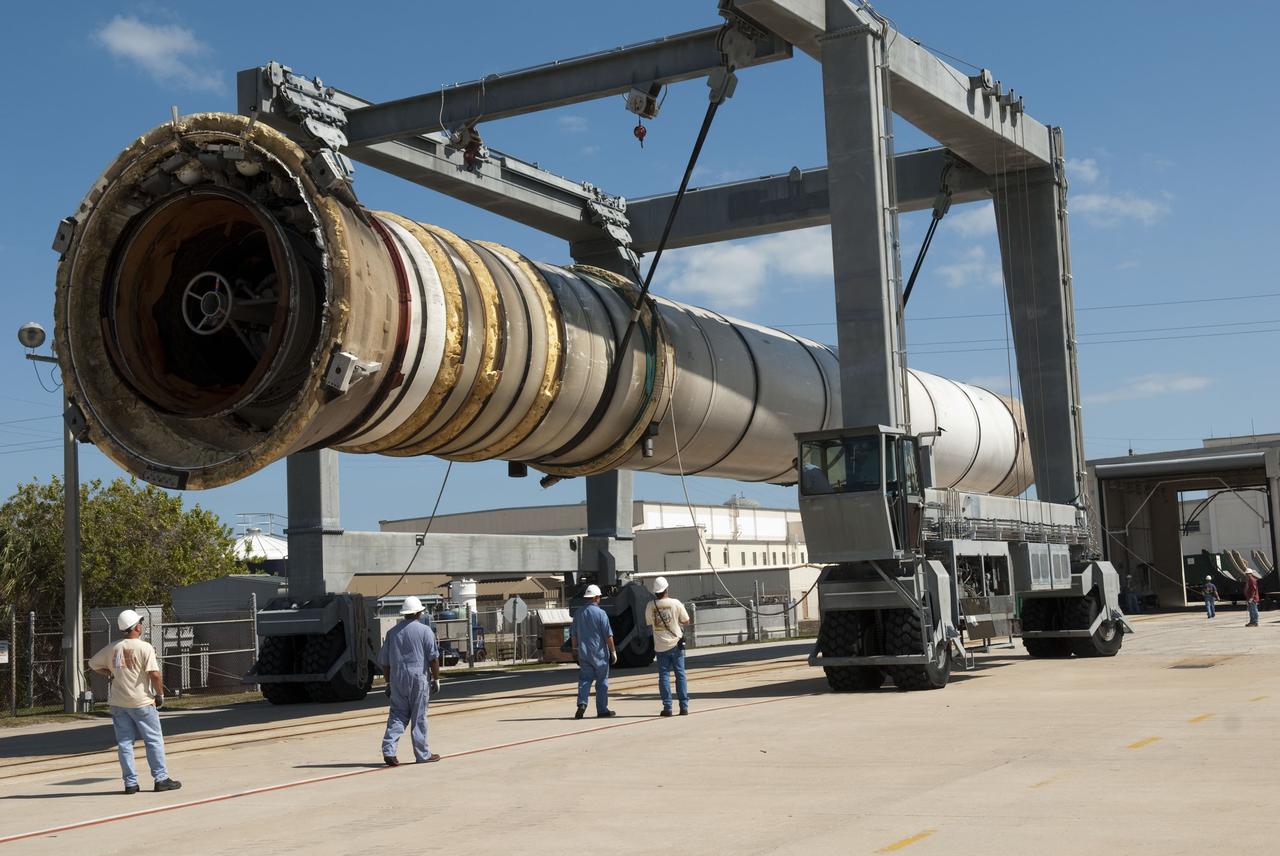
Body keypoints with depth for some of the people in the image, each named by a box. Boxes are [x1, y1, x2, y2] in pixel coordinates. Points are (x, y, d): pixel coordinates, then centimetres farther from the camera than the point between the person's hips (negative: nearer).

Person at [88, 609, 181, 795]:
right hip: (141, 702, -5)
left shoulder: (112, 648, 4)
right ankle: (161, 779, 4)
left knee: (124, 742, 8)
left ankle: (130, 783, 9)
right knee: (154, 740, 4)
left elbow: (93, 663, 15)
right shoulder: (144, 647, -12)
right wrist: (160, 694, -5)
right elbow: (155, 674, -18)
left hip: (118, 702, 5)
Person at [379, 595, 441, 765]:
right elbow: (433, 657, -8)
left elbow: (384, 660, 12)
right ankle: (423, 754, 10)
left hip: (397, 679, 4)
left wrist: (389, 682, 20)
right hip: (418, 678, -4)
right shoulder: (424, 631, -3)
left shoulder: (392, 632, 9)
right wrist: (436, 678, 0)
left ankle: (388, 750, -8)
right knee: (419, 717, 3)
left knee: (398, 715, 8)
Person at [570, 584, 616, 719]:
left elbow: (573, 634, 11)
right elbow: (608, 635, -10)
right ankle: (602, 709, 9)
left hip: (583, 653, 4)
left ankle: (582, 703, -15)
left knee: (584, 680, 5)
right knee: (602, 681, 6)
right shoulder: (600, 613, -10)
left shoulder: (579, 613, 6)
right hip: (600, 653, -4)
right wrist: (613, 651, -2)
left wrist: (575, 650, 21)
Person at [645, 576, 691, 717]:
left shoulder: (650, 606, -5)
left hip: (660, 646, 0)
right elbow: (686, 621, 2)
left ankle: (667, 707, 1)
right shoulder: (675, 603, -7)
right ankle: (684, 706, 4)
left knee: (664, 676, 5)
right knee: (680, 675, 5)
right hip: (675, 644, 0)